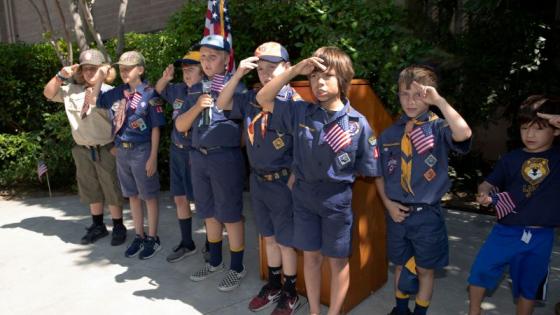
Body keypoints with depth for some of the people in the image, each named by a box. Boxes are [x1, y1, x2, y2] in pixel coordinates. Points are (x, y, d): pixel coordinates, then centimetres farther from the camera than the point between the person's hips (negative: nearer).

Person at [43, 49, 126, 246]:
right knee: (91, 190, 15)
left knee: (112, 190, 4)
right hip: (82, 150, 5)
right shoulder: (71, 90, 6)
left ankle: (118, 227, 18)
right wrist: (61, 75, -2)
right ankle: (98, 226, 31)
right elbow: (48, 93, 10)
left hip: (105, 149, -5)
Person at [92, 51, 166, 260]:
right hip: (122, 151, 6)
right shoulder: (117, 93, 5)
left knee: (149, 196, 6)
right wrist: (100, 77, 5)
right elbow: (94, 100, 19)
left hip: (142, 151, -6)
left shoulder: (149, 94, -10)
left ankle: (153, 238, 19)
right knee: (132, 196, 14)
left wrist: (153, 157, -13)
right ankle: (139, 236, 28)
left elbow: (155, 128, -10)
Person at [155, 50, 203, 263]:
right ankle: (187, 244, 30)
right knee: (180, 199, 14)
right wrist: (165, 78, 6)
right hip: (176, 151, 7)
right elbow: (159, 90, 24)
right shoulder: (179, 90, 6)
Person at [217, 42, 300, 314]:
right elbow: (221, 104, 9)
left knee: (285, 241, 9)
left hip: (283, 182, -5)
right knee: (269, 237, 20)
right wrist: (238, 74, -3)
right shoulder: (251, 99, 3)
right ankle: (273, 286, 39)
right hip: (258, 181, 6)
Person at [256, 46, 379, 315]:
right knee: (310, 256, 16)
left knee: (337, 260, 12)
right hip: (303, 196, 2)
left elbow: (366, 169, -3)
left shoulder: (358, 123, -11)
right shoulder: (300, 112, -5)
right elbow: (263, 100, -3)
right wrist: (294, 70, -11)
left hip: (337, 200, -2)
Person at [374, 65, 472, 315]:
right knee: (401, 265, 20)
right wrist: (388, 203, -3)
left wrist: (439, 101, -29)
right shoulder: (389, 134, 1)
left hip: (427, 213, -3)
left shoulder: (439, 128, -8)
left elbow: (463, 134, -32)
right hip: (397, 212, 3)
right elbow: (379, 174, 8)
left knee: (425, 269, 13)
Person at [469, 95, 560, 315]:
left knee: (529, 285, 16)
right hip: (506, 231, 0)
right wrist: (483, 194, -25)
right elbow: (489, 183, -1)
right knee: (481, 269, -1)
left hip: (541, 237, 0)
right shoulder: (511, 159, 0)